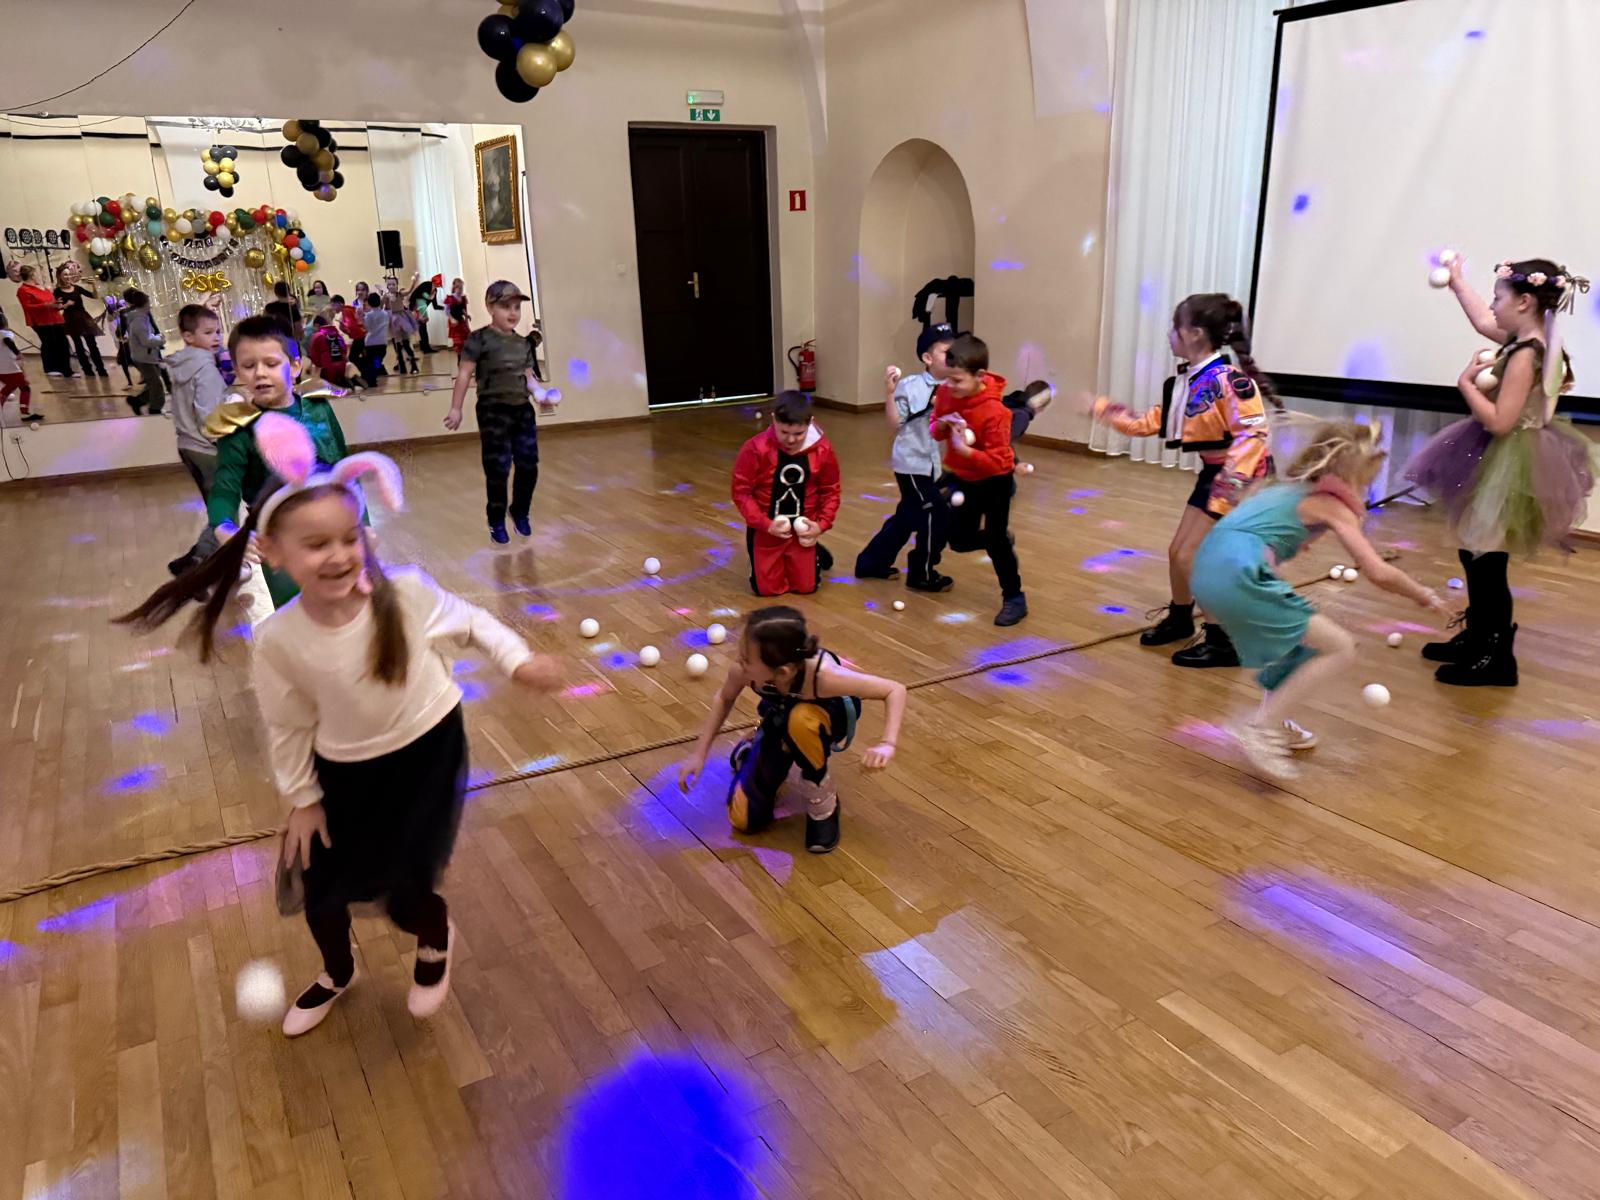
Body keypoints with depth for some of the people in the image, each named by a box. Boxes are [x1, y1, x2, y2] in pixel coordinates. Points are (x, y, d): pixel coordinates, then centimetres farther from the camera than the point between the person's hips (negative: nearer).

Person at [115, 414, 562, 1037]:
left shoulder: (406, 592, -24)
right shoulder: (278, 640, -20)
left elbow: (468, 621, -4)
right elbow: (288, 726, -6)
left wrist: (518, 659, -10)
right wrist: (301, 799, 2)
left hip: (429, 752, -2)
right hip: (344, 771, 2)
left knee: (405, 895, -1)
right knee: (322, 890, 17)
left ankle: (436, 937, 39)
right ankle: (337, 973, 53)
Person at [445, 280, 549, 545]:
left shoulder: (523, 343, 11)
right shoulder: (480, 339, -7)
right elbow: (464, 374, -7)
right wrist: (456, 408, -8)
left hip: (523, 409, 6)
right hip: (493, 411, -6)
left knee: (528, 465, 8)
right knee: (498, 469, -3)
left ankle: (520, 512, 29)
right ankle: (496, 521, 12)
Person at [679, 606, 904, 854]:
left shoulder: (822, 674, -42)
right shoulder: (743, 671, -33)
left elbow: (896, 690, -32)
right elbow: (724, 699, -7)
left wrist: (887, 745, -46)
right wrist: (699, 754, -9)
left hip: (830, 721, -3)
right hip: (780, 724, 3)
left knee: (801, 719, -42)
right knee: (745, 821, -3)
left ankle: (823, 804, -14)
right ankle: (749, 750, 29)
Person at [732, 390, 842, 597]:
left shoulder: (823, 449, -14)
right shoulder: (755, 449, -23)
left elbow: (830, 491, -1)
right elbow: (741, 492, -15)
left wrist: (822, 524, -13)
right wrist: (766, 525, -23)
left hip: (803, 529, 1)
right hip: (766, 530, -1)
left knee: (806, 587, 8)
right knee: (767, 588, 5)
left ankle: (816, 554, 41)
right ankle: (780, 561, 37)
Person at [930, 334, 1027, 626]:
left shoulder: (994, 411, -32)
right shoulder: (945, 393, -15)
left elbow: (997, 461, -31)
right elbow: (935, 429, 0)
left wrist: (964, 449, -44)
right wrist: (941, 426, -23)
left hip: (994, 481, -6)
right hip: (962, 477, 6)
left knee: (995, 540, -2)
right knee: (960, 540, 13)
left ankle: (1014, 598, 17)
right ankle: (1002, 539, 44)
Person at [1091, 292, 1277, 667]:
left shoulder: (1227, 378, -25)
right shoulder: (1184, 382, 4)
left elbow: (1253, 434, -27)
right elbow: (1151, 423, 13)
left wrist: (1229, 485, -32)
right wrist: (1102, 410, 11)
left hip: (1239, 477, -9)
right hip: (1213, 471, 9)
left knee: (1191, 559, -7)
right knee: (1177, 552, 16)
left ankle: (1223, 642, 6)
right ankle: (1179, 619, 40)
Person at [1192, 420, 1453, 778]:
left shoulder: (1289, 488, 27)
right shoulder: (1334, 504, 6)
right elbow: (1378, 572, 0)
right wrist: (1426, 597, 15)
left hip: (1210, 567, 9)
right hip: (1238, 575, -9)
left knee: (1305, 634, 28)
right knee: (1340, 649, 0)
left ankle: (1274, 725, 31)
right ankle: (1260, 729, -1)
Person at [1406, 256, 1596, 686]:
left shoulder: (1525, 356, -23)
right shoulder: (1529, 341, 6)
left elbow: (1499, 421, -27)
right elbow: (1482, 322, 26)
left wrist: (1466, 383, -16)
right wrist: (1457, 282, 33)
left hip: (1507, 466, -10)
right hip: (1500, 461, 10)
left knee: (1486, 561, -5)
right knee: (1475, 552, 19)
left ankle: (1496, 658, 4)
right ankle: (1478, 637, 31)